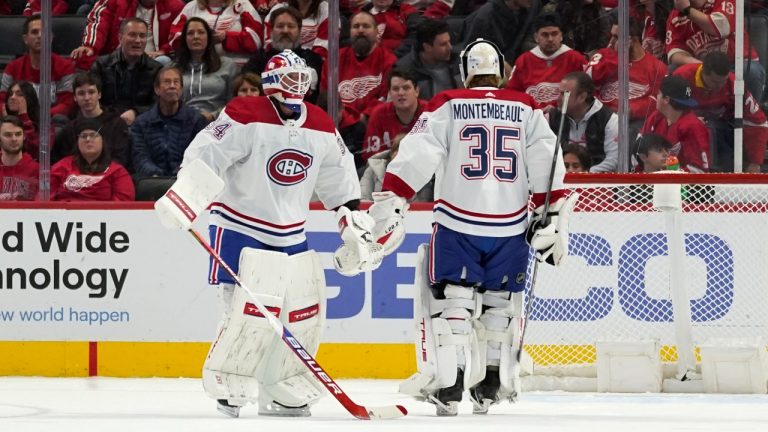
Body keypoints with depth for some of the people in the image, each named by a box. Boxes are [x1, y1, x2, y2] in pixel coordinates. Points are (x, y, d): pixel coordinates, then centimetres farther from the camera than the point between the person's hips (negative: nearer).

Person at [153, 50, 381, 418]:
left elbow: (339, 179, 15)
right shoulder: (245, 117, -15)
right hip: (241, 228, -7)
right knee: (250, 311, -18)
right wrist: (182, 200, -33)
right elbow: (206, 156, -22)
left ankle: (283, 395, 16)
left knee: (305, 313, 3)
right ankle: (227, 386, -3)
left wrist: (355, 228, 12)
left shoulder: (322, 128, 5)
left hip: (292, 235, 7)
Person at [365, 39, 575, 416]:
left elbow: (415, 158, -8)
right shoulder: (526, 109, 6)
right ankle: (490, 387, 18)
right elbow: (547, 168, 2)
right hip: (511, 229, 2)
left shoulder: (447, 106, 0)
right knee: (500, 302, 16)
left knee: (451, 300, 3)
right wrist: (553, 218, 7)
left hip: (457, 226, -2)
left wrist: (389, 206, -7)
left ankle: (448, 386, -7)